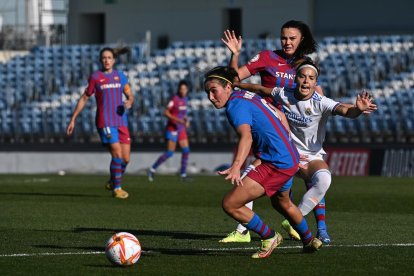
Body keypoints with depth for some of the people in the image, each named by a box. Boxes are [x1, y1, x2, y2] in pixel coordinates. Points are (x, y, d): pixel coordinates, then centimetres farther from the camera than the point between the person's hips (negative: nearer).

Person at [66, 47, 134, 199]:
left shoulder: (120, 76, 11)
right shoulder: (95, 77, 1)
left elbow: (130, 96, 16)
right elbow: (84, 99, 7)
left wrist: (129, 102, -9)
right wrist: (72, 120, 6)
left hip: (121, 122, 4)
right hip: (105, 122, -4)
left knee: (125, 158, 2)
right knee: (117, 154, -16)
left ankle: (113, 183, 28)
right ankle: (116, 188, -1)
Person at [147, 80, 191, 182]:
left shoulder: (185, 99, 7)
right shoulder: (174, 99, -16)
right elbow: (166, 112, -18)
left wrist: (186, 120, 3)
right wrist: (177, 120, -26)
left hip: (181, 129, 7)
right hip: (172, 128, -7)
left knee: (186, 150, 0)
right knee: (170, 153, -7)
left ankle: (183, 174, 8)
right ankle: (152, 169, 6)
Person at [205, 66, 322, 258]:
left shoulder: (236, 105, -18)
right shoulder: (246, 95, 12)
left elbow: (246, 136, -36)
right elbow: (279, 116, 25)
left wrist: (236, 166, -51)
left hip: (277, 165, -11)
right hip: (291, 159, 11)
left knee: (230, 204, -12)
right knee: (281, 203, 37)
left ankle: (269, 237, 7)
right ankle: (309, 241, 57)